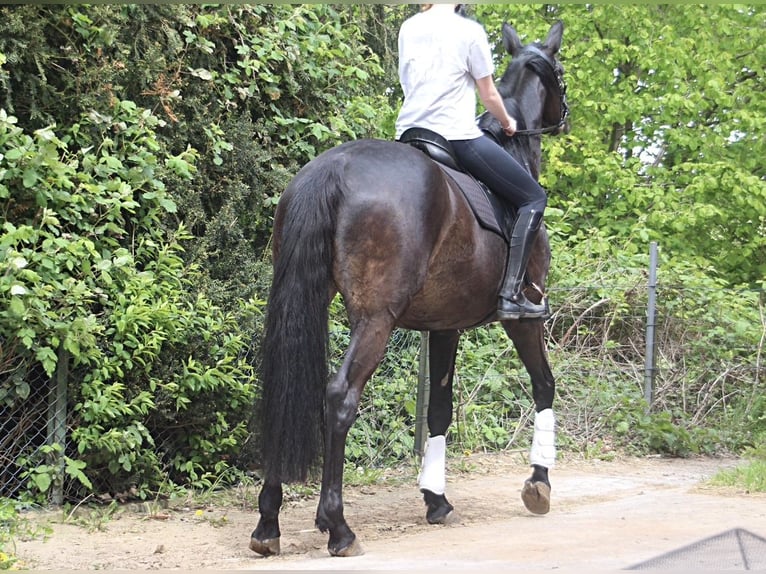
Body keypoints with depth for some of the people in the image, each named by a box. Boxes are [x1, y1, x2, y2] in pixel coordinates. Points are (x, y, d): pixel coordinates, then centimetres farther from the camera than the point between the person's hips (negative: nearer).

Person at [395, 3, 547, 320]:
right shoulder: (469, 30, -4)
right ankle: (511, 294, -9)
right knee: (533, 198, 3)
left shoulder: (408, 28, 11)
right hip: (457, 135, -6)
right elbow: (489, 95, 2)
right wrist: (507, 123, 21)